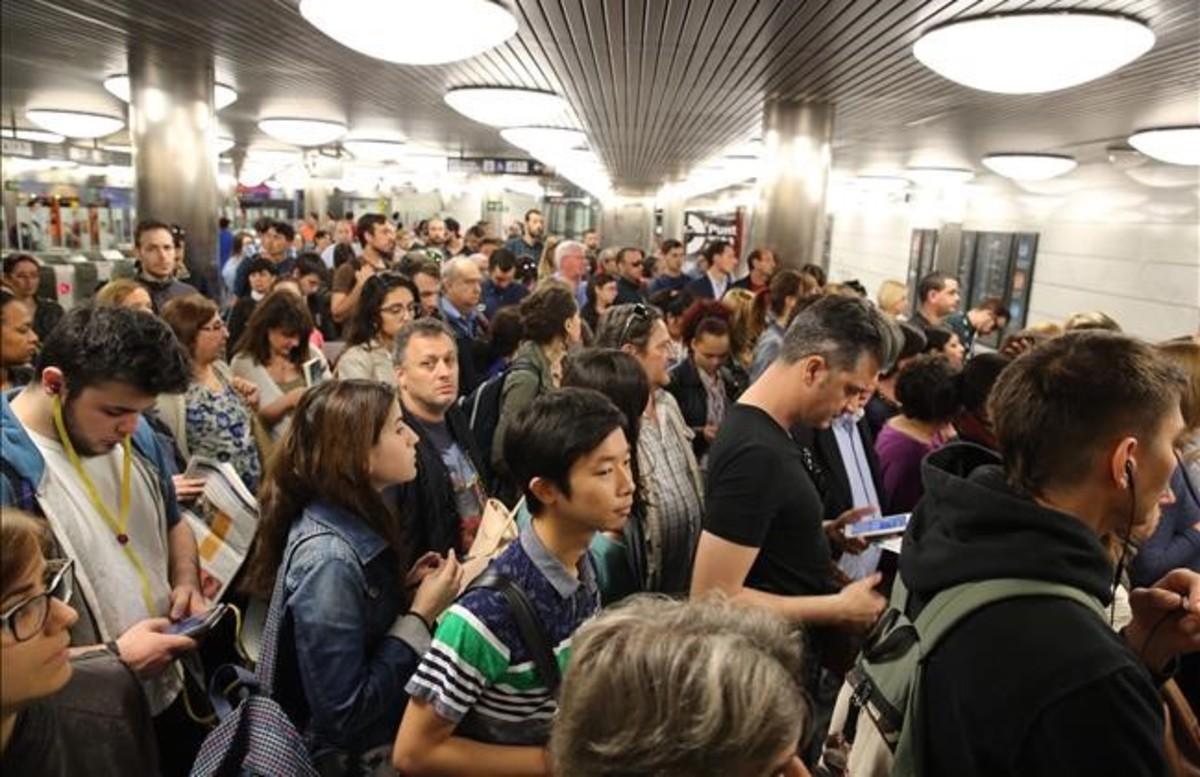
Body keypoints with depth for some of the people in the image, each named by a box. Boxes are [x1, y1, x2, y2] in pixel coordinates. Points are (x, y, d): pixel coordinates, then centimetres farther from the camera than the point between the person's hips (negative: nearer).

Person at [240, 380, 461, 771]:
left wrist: (405, 589, -8)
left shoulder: (357, 520, -5)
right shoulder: (328, 559, -29)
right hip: (351, 755, -7)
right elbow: (342, 715, -27)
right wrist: (420, 615, -24)